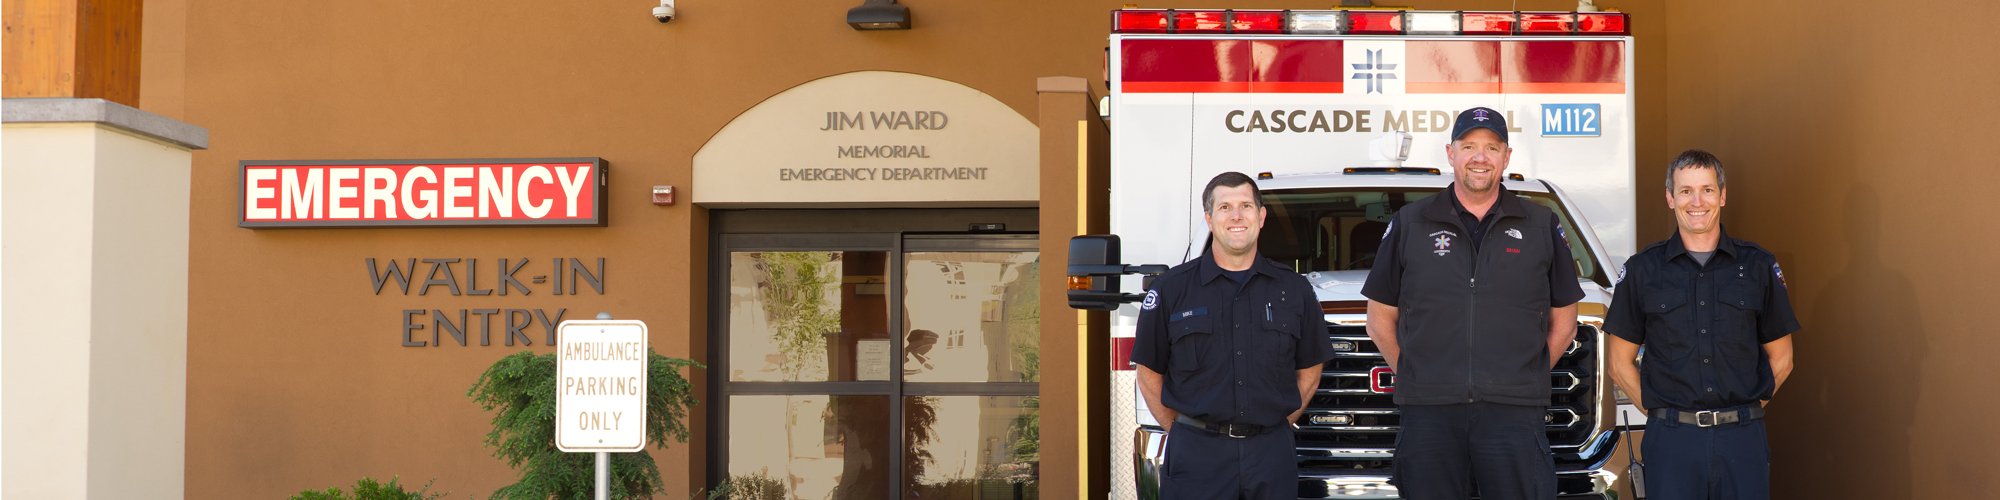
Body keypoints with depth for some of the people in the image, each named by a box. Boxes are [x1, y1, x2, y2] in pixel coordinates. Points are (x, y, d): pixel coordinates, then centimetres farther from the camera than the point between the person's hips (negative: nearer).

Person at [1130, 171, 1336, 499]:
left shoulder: (1294, 290, 8)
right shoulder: (1171, 289, 2)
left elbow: (1309, 371, 15)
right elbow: (1149, 374, 5)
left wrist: (1278, 424, 6)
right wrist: (1183, 434, 2)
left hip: (1272, 454, 2)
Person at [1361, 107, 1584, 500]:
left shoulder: (1542, 227, 11)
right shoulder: (1410, 224, 10)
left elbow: (1563, 320, 15)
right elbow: (1381, 318, 12)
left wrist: (1526, 379, 6)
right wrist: (1411, 377, 3)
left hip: (1514, 412, 0)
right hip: (1429, 413, 0)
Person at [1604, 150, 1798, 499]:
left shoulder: (1758, 267, 7)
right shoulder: (1642, 270, 5)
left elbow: (1780, 358, 13)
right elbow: (1620, 363, 7)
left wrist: (1745, 409, 3)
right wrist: (1661, 412, -1)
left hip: (1742, 438, 1)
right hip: (1671, 441, -1)